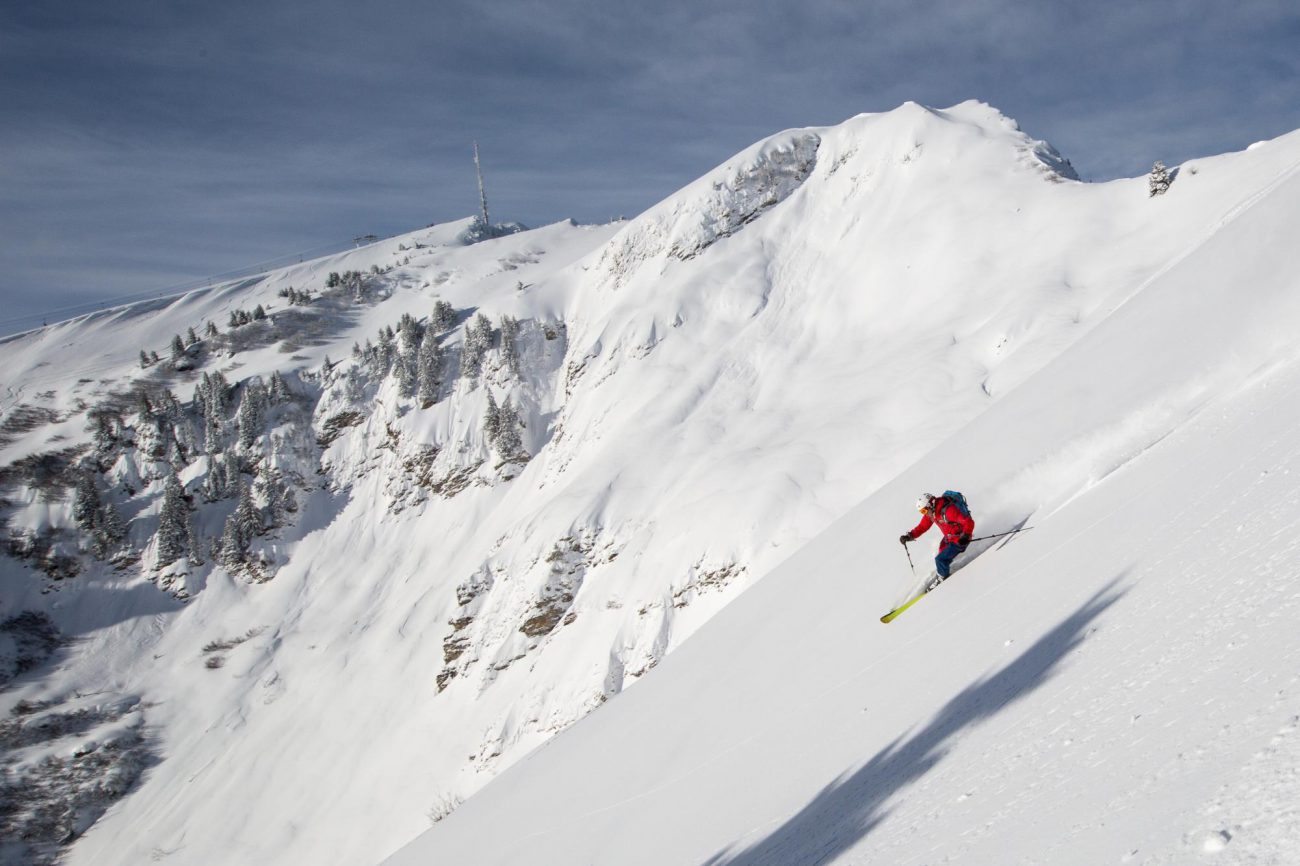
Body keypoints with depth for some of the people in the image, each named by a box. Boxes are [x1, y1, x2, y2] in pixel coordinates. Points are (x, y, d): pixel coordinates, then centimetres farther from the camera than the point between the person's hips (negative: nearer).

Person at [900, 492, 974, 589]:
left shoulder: (948, 510, -34)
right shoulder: (931, 512, -7)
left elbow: (969, 522, -33)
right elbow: (922, 527, 2)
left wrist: (966, 535, -48)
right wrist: (910, 536, -11)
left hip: (959, 540, -9)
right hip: (948, 538, 9)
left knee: (941, 559, -11)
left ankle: (942, 578, 16)